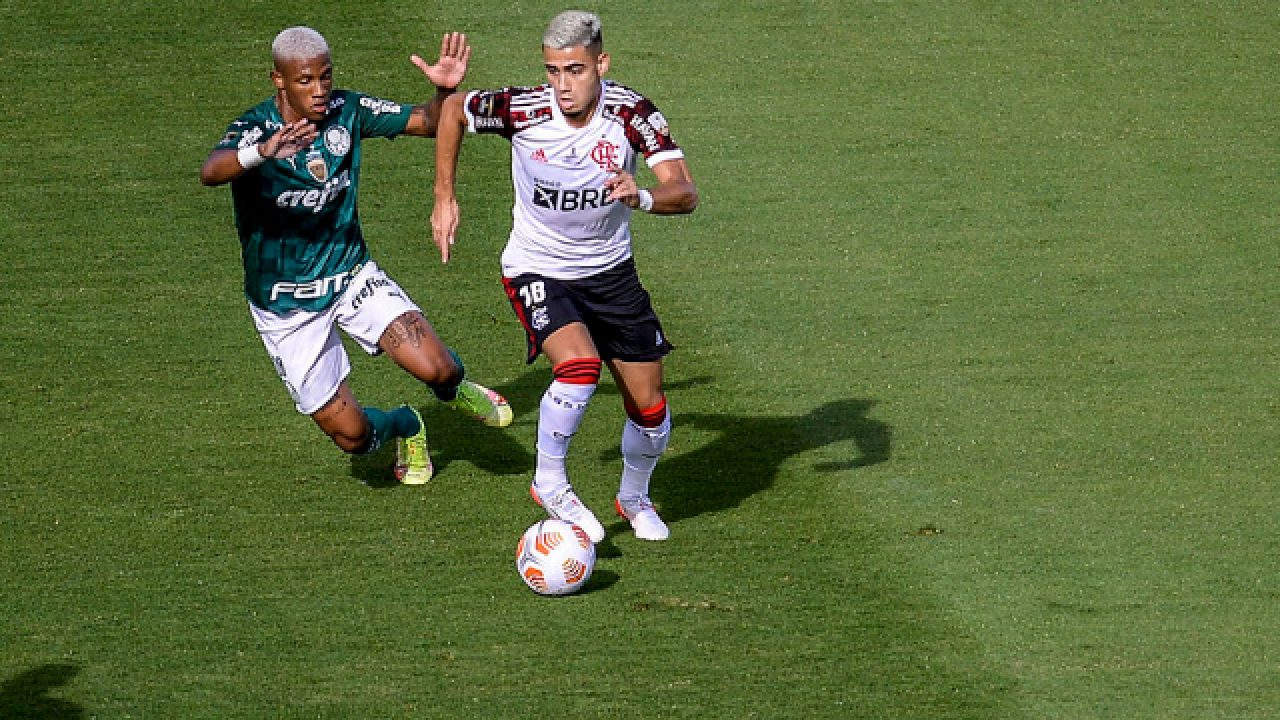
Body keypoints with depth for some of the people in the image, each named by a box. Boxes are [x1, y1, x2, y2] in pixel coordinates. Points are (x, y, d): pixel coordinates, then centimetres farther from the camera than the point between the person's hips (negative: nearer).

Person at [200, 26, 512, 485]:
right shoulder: (255, 128, -23)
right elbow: (211, 172, -44)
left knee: (435, 368, -19)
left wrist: (446, 90, -27)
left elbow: (427, 123, -4)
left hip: (352, 275, 3)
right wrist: (263, 152, -66)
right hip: (287, 305, -3)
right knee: (353, 437, -1)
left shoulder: (346, 111, -10)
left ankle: (453, 388, 21)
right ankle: (405, 427, 36)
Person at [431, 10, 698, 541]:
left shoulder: (632, 113, -20)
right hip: (537, 272, -3)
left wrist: (641, 197, -49)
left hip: (610, 272, 3)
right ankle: (549, 484, -8)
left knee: (649, 408, 6)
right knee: (580, 366, -30)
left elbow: (685, 193, -27)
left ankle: (634, 498, 36)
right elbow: (453, 110, 0)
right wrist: (444, 197, 2)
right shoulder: (522, 110, -21)